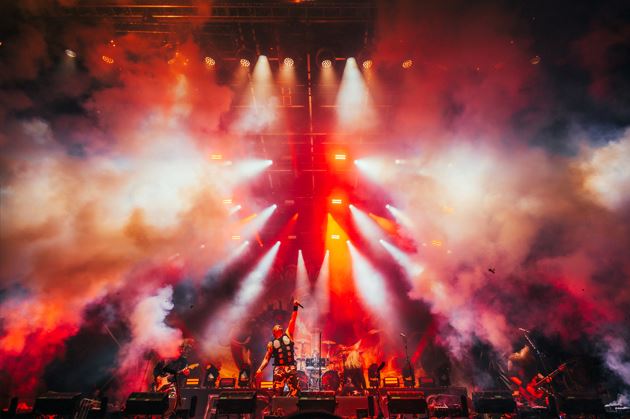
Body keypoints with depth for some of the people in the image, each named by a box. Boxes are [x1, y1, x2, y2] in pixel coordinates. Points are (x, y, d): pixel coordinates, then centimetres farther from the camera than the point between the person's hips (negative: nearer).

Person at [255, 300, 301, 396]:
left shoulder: (288, 334, 14)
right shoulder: (271, 344, 11)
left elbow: (292, 321, 7)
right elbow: (266, 358, 7)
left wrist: (295, 308, 0)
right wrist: (260, 369, -9)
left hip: (291, 367, 1)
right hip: (279, 368, -1)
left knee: (295, 391, -4)